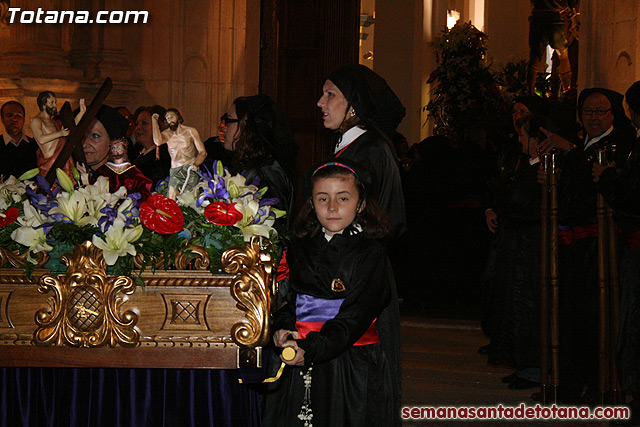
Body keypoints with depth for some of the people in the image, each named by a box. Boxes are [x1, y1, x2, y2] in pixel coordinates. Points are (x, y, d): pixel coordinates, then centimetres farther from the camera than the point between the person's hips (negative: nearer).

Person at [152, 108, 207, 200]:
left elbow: (202, 152, 5)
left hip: (190, 169, -2)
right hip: (175, 171, 2)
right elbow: (157, 141, -14)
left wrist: (195, 164, -17)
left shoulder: (190, 131, 7)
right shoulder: (167, 134, 11)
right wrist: (154, 120, -2)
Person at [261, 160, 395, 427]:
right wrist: (282, 327, -10)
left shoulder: (370, 254, -8)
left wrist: (310, 349, -26)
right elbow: (287, 295, 12)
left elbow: (354, 316, -16)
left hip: (351, 360, -4)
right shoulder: (300, 247, 9)